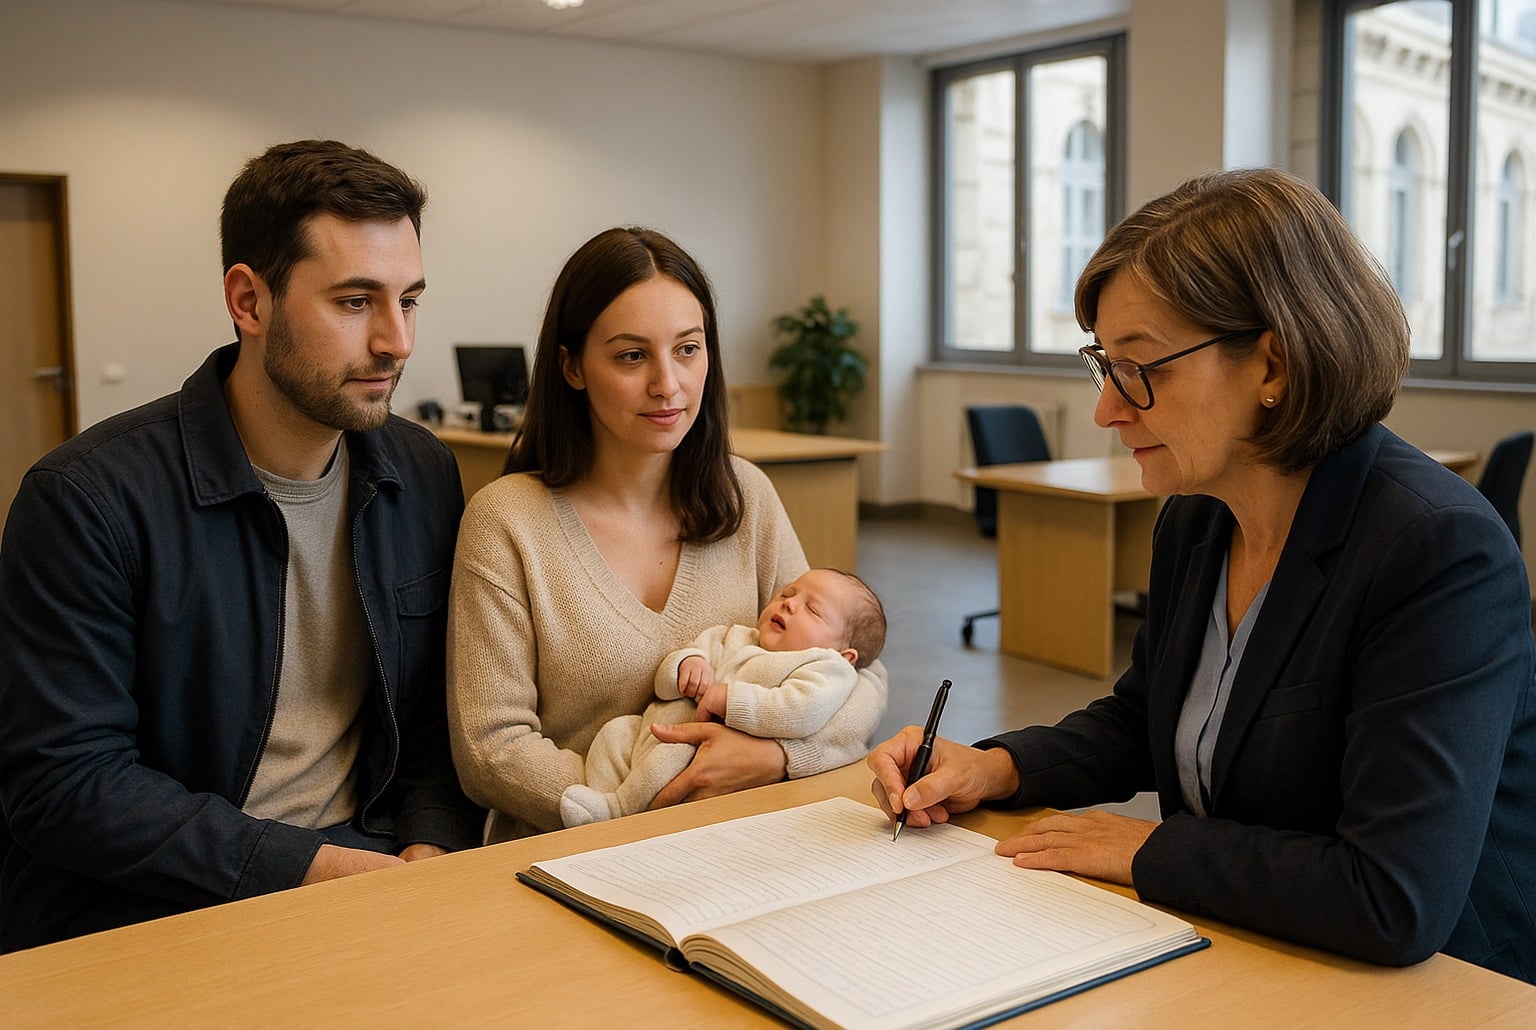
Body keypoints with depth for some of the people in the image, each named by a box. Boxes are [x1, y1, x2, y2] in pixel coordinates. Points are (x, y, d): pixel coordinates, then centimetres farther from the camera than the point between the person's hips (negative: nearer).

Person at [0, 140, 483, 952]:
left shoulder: (426, 480, 5)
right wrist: (319, 865, -17)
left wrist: (432, 847, -8)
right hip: (143, 917, -4)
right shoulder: (88, 498, -11)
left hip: (369, 878, 4)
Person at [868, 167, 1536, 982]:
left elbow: (1396, 901, -29)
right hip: (1241, 962, 7)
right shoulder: (1193, 521, 2)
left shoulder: (1441, 550, -23)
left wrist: (1149, 850, -18)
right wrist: (993, 769, 0)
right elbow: (1139, 721, 17)